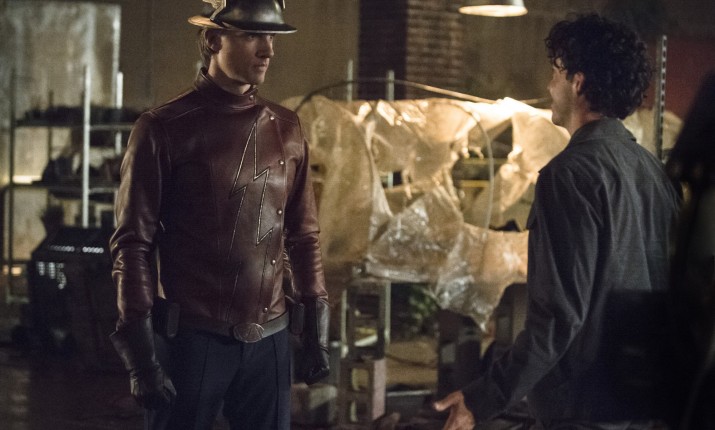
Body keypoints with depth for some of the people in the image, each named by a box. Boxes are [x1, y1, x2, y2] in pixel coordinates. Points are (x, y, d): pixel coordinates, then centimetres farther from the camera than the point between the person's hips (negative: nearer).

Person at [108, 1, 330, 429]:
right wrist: (141, 349, -9)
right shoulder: (163, 129, -5)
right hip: (192, 340, -4)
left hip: (270, 340, 4)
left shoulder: (286, 129, 8)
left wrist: (317, 326, 10)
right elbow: (133, 244, -5)